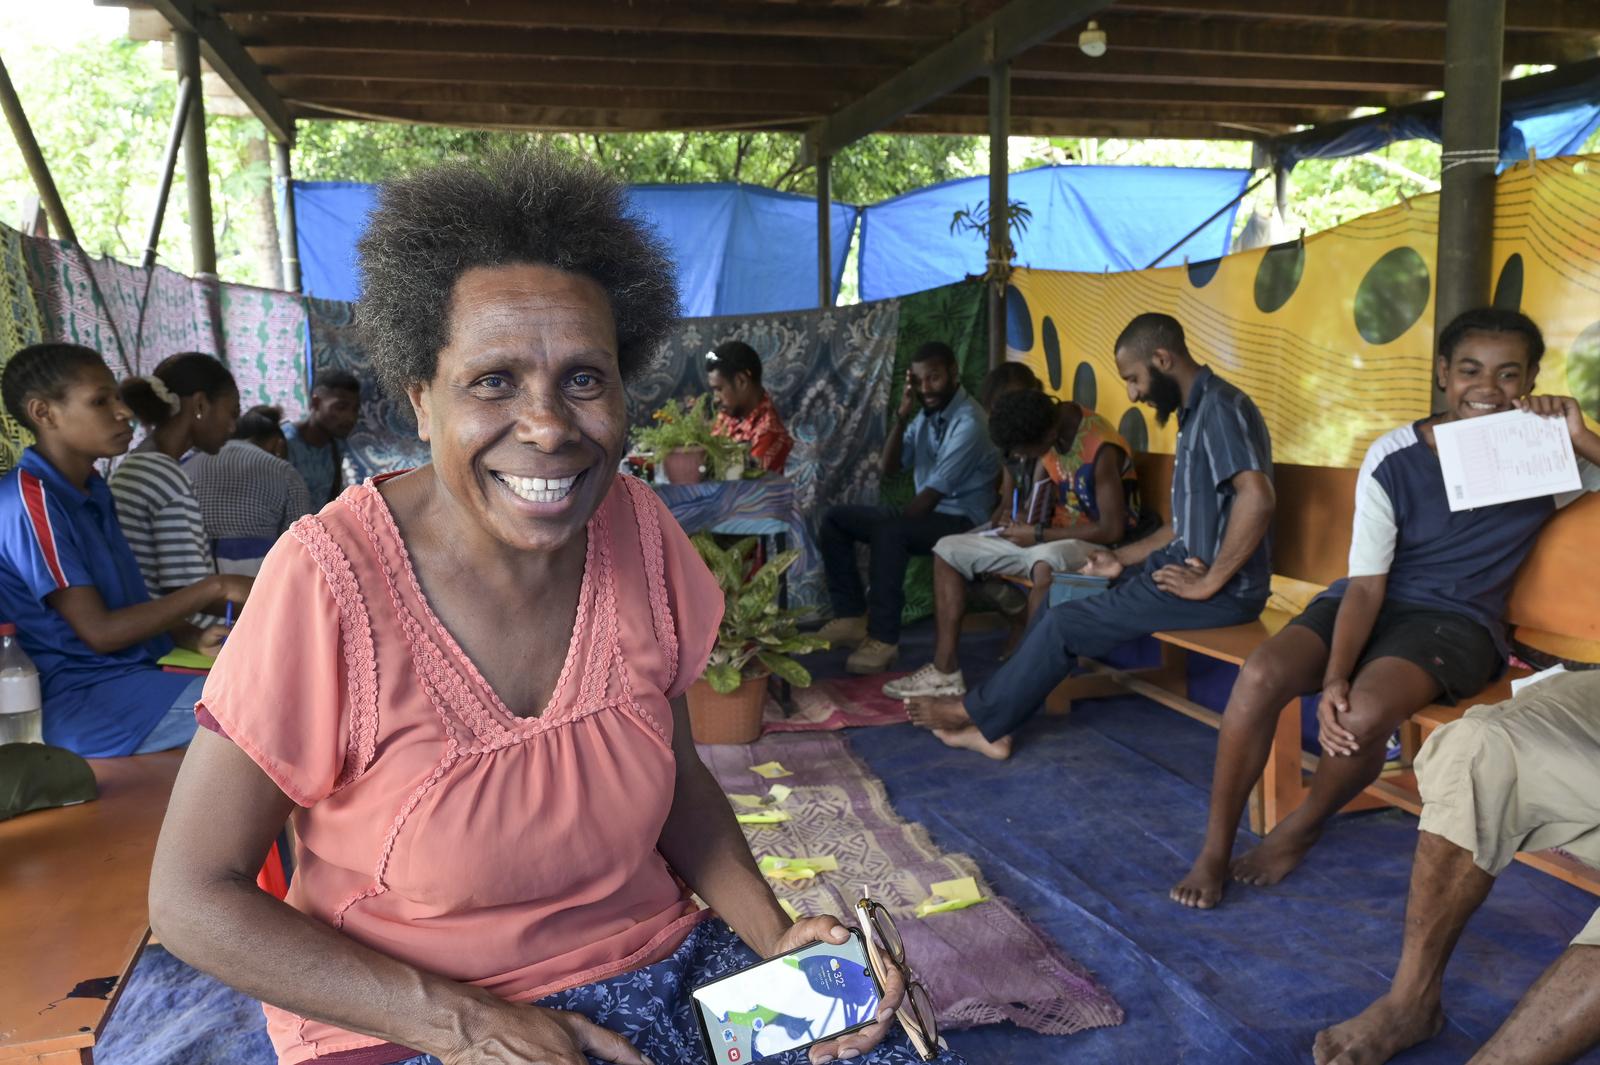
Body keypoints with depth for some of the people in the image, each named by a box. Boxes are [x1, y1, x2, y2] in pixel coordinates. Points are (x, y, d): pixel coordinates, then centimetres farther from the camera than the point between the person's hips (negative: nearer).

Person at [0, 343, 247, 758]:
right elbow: (99, 631, -18)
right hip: (77, 702, -9)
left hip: (129, 672, 9)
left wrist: (194, 638, -3)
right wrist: (215, 587, -17)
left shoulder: (91, 493, 12)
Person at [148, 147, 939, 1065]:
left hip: (658, 951, 3)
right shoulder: (332, 580, -21)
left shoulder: (638, 530, -8)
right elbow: (192, 896, -13)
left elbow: (679, 779, 4)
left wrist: (780, 939, -10)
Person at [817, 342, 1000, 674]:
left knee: (887, 533, -36)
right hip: (926, 510, 9)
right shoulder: (926, 414, 10)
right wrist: (902, 416, -8)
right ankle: (852, 617, -2)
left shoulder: (969, 421, -18)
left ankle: (884, 639, -30)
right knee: (835, 519, 0)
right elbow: (890, 468, 5)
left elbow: (935, 492, -21)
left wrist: (889, 524, -15)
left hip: (962, 519, -9)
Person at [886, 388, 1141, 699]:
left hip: (1098, 544, -8)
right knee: (949, 550, 1)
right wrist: (1019, 519, -9)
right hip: (1052, 537, 8)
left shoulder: (1101, 449, -24)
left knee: (1044, 563, -43)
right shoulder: (1047, 430, -1)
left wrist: (1039, 535, -22)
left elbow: (1112, 530, -26)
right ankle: (945, 671, -5)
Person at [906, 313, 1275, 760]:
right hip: (1191, 563, 10)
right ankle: (992, 725, 6)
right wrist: (1122, 559, 12)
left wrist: (1210, 582, -24)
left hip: (1225, 589, -10)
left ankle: (981, 712, 12)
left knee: (1065, 623, -9)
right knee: (1064, 599, 5)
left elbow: (1257, 498, -31)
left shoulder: (1220, 407, -16)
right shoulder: (1196, 412, 16)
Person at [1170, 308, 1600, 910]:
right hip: (1372, 604, 1)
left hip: (1456, 623, -1)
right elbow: (1365, 584, -9)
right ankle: (1215, 850, -11)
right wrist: (1333, 679, -23)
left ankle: (1300, 830, -1)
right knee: (1260, 677, -28)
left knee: (1369, 710, -33)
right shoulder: (1393, 458, -6)